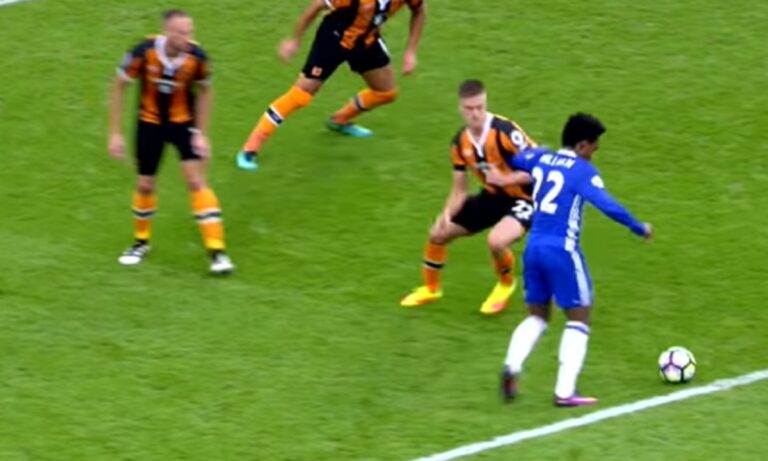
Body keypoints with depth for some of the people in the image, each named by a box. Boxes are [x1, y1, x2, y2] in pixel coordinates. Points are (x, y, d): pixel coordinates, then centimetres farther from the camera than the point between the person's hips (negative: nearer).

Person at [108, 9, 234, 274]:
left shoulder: (196, 57, -23)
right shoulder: (144, 53, -26)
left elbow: (204, 91, -2)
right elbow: (119, 88, -11)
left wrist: (201, 134, -4)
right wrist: (115, 133, -11)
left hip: (184, 122, 0)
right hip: (150, 123, 0)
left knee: (197, 182, -13)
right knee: (145, 185, 7)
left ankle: (217, 251, -12)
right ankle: (141, 242, 34)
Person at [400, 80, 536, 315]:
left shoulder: (505, 132, -27)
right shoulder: (460, 143, -6)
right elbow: (459, 190, 2)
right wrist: (446, 215, -16)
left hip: (523, 197, -7)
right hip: (493, 196, 7)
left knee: (496, 240, -34)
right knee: (439, 233, 10)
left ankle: (506, 285, 2)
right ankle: (431, 288, 38)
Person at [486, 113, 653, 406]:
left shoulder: (540, 158, 8)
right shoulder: (583, 171, -10)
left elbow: (512, 161, 26)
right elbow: (607, 205, -19)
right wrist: (639, 228, -8)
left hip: (533, 248, 6)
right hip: (562, 251, -6)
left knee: (537, 316, 19)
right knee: (578, 319, 5)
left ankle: (513, 365, -9)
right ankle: (565, 392, -4)